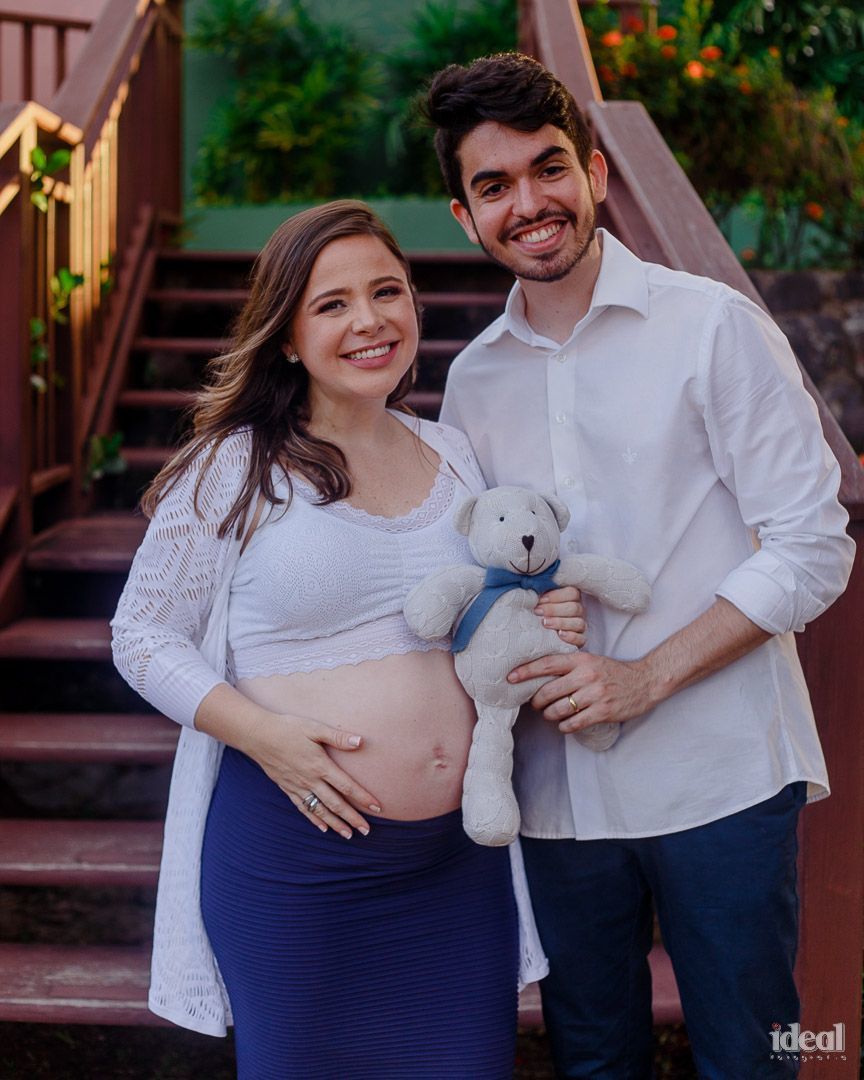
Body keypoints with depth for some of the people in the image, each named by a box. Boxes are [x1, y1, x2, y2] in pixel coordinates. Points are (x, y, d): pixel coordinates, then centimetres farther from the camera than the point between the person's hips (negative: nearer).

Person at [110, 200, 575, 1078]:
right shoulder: (234, 469, -5)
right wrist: (262, 732, -16)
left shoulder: (455, 455, 10)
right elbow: (143, 635, -2)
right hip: (290, 850, -4)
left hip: (460, 853, 5)